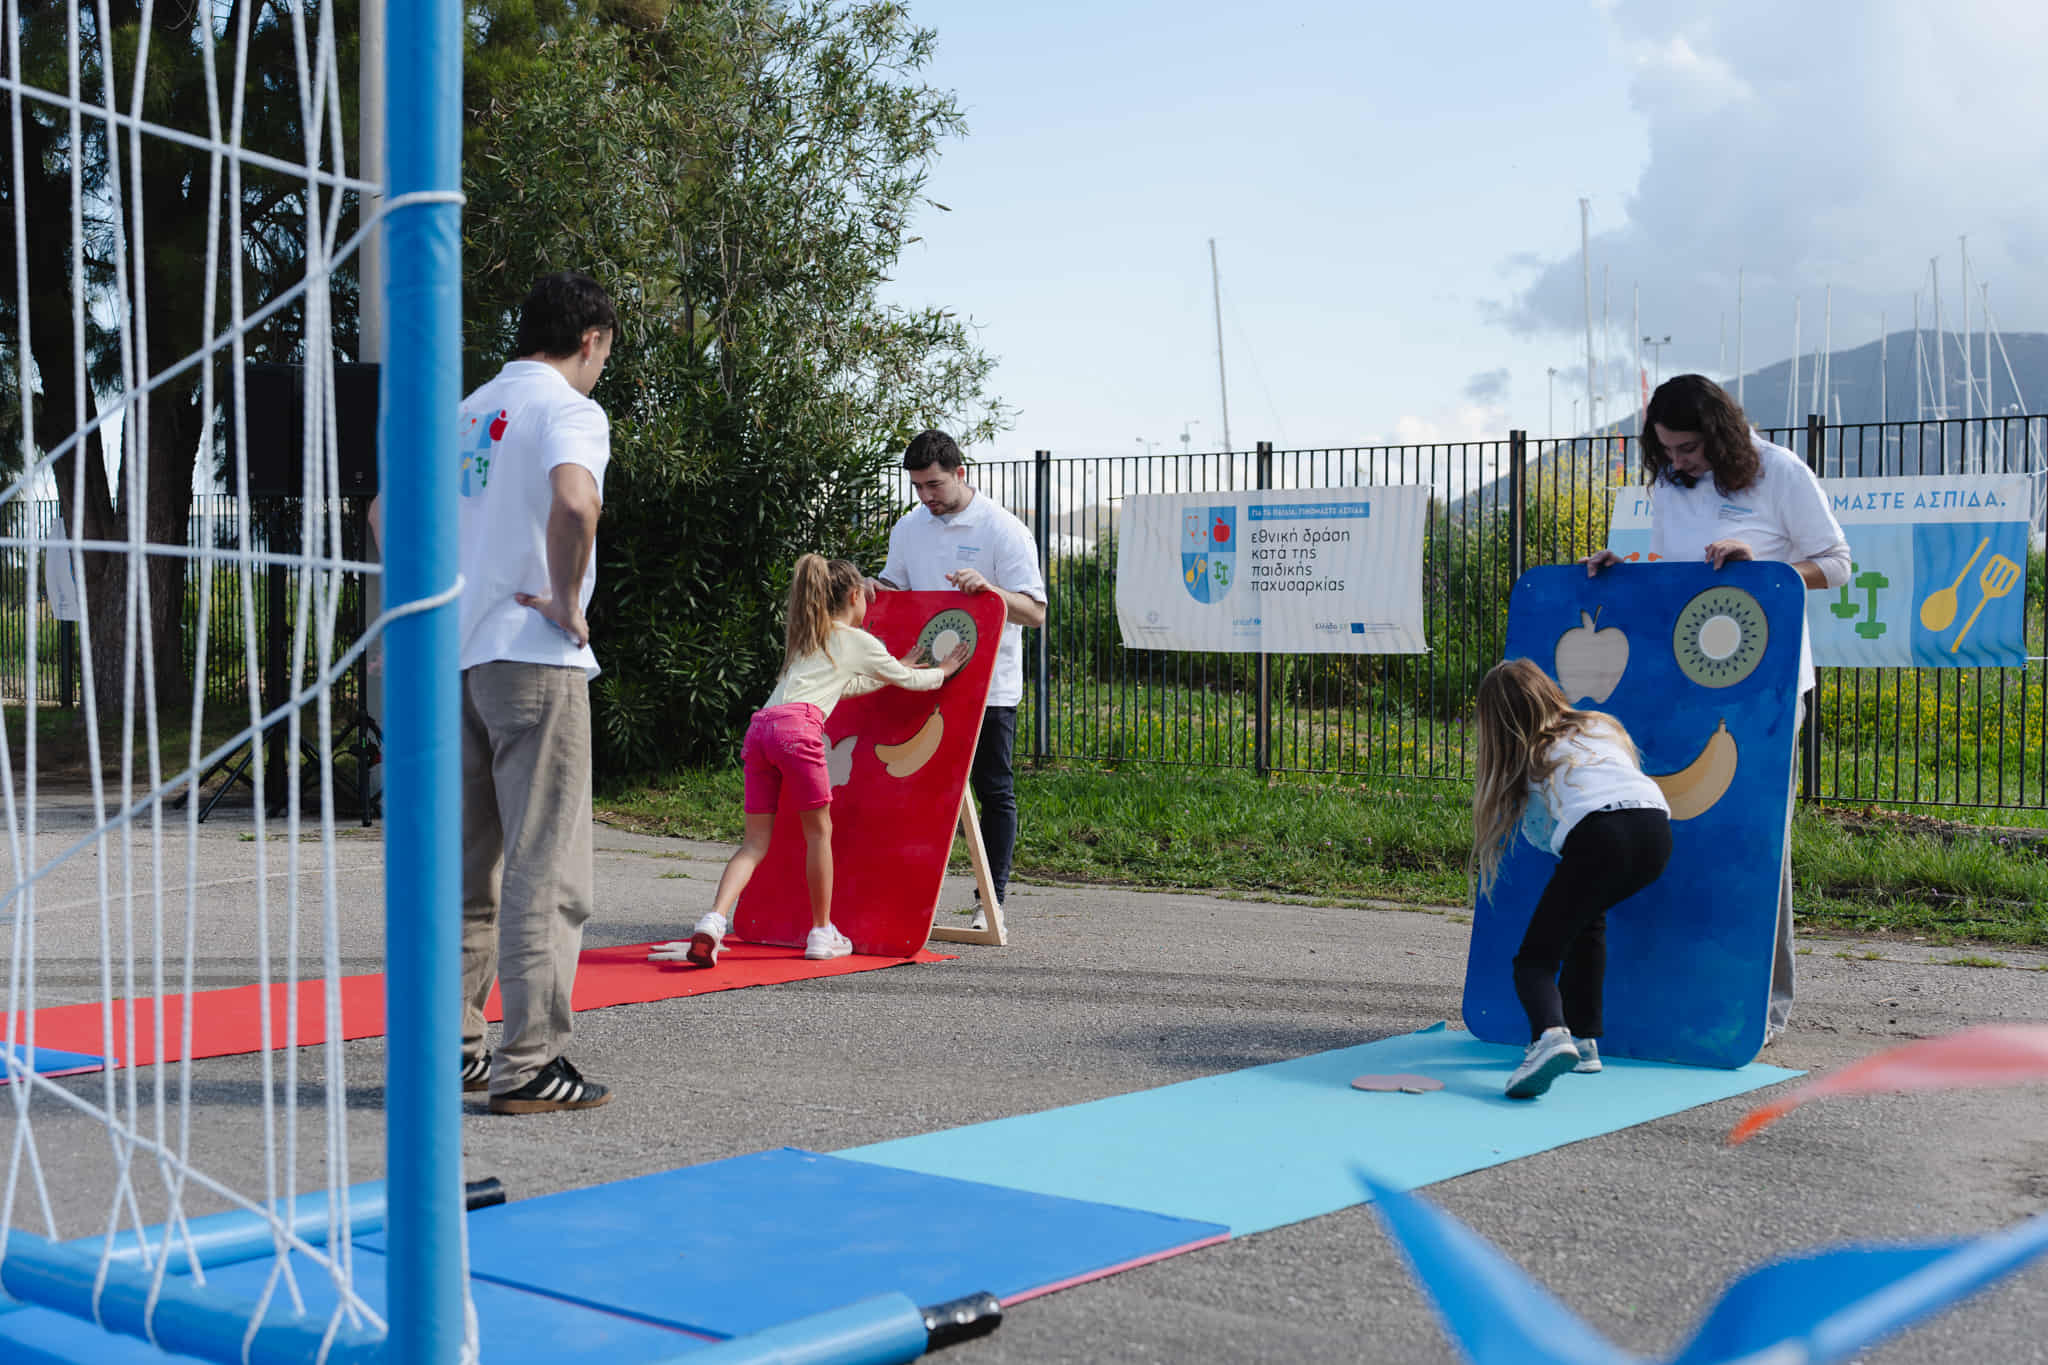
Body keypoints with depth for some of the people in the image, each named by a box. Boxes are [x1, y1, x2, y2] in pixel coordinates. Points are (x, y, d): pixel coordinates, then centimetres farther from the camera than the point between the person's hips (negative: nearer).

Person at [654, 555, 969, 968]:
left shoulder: (803, 637, 35)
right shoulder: (858, 641, 15)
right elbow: (910, 681, 25)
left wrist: (897, 671, 56)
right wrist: (942, 672, 45)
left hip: (759, 727, 6)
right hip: (797, 726, -6)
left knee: (756, 840, 5)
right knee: (818, 829, 8)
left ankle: (712, 923, -14)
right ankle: (822, 934, 13)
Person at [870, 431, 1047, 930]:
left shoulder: (1004, 531, -9)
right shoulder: (909, 528, 8)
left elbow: (1035, 612, -14)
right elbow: (891, 589, 23)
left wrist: (988, 587, -30)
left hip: (989, 686, -5)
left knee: (993, 792, 2)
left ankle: (991, 902, 8)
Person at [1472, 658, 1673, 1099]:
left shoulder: (1525, 763, 22)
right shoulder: (1603, 726, 32)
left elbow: (1544, 836, 22)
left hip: (1598, 835, -5)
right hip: (1655, 830, 5)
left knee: (1535, 959, 2)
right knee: (1587, 918, 33)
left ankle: (1550, 1036, -30)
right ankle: (1583, 1040, 29)